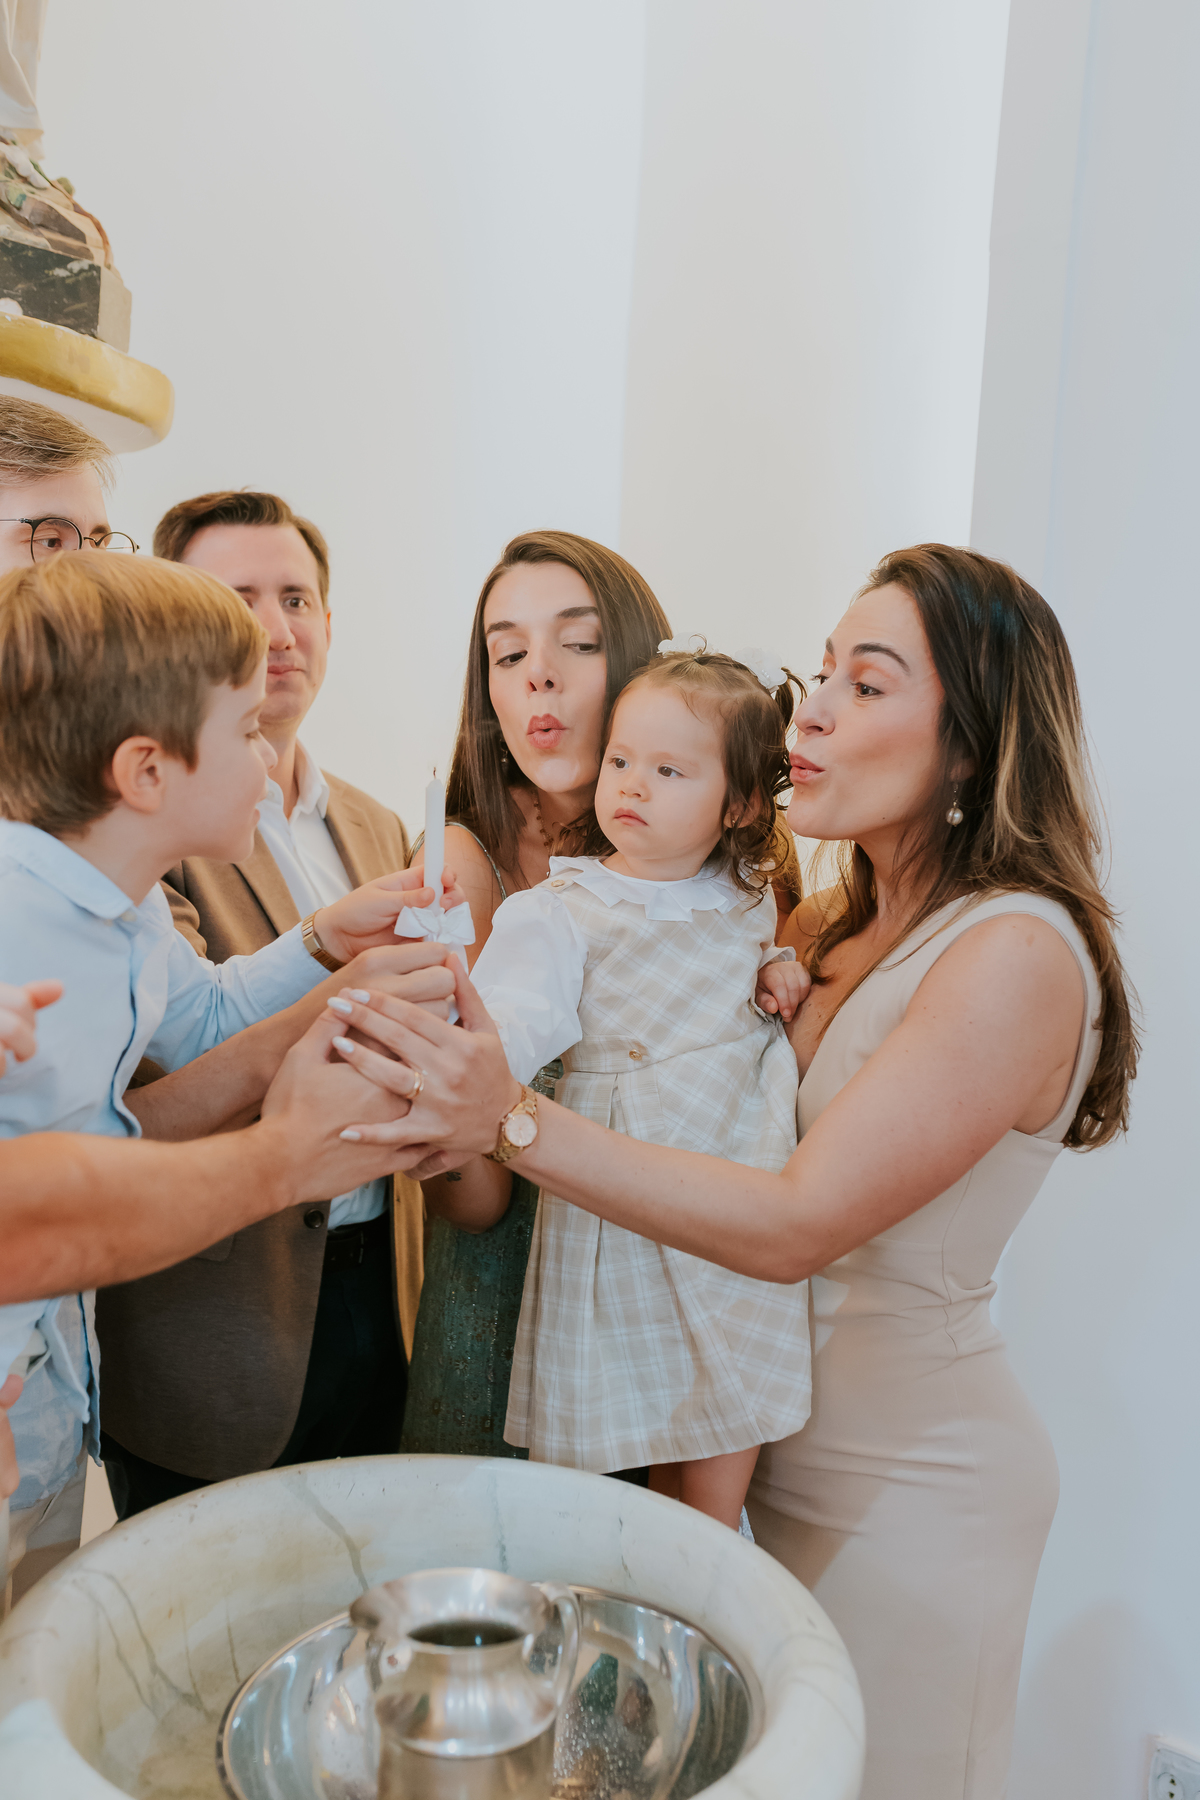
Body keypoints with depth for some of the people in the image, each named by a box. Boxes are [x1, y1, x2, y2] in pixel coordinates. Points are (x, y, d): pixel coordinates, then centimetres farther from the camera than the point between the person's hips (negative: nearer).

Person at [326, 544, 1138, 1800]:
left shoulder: (1018, 953, -23)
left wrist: (517, 1122, -33)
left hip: (915, 1477, -6)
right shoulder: (837, 926, 1)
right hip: (788, 1441, 7)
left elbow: (799, 1222, -27)